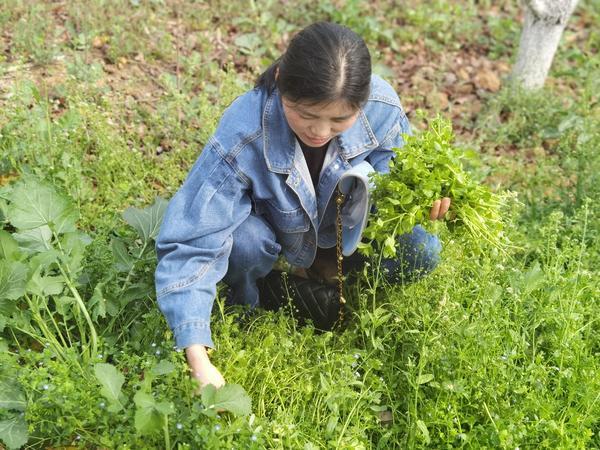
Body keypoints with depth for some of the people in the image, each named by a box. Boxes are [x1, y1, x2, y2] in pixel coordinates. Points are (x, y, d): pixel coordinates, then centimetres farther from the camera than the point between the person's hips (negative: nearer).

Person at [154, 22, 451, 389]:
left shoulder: (382, 107, -30)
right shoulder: (241, 139, -39)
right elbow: (190, 244, -40)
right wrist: (198, 360, -48)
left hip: (343, 224, 3)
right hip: (265, 222, -2)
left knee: (421, 251, -21)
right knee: (243, 242, -37)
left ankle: (328, 265, 9)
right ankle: (244, 305, 1)